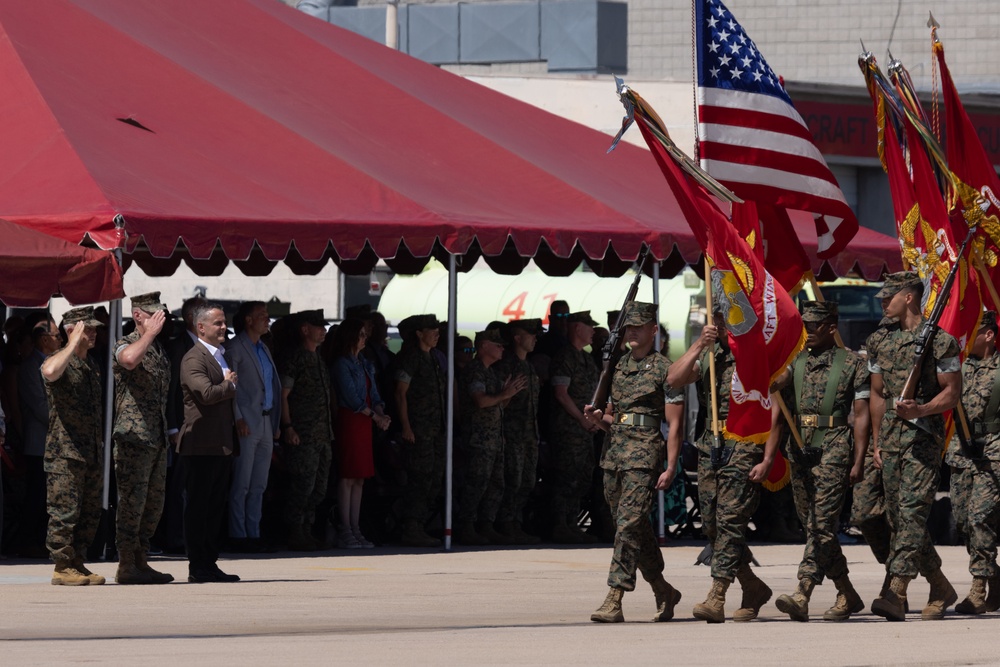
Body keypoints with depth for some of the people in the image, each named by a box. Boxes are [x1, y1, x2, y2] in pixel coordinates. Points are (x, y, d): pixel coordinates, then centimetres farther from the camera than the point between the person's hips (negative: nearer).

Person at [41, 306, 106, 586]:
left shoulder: (89, 365, 19)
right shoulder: (60, 360, -6)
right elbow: (50, 371, -34)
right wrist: (73, 344, -22)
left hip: (91, 452, 8)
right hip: (65, 451, -8)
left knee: (90, 513, 9)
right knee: (65, 511, -8)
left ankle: (77, 563, 15)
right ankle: (62, 567, -5)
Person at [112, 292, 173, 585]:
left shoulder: (158, 349, 19)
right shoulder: (126, 345, -7)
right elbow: (129, 359, -35)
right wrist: (151, 331, -22)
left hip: (157, 437, 9)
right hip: (134, 436, -9)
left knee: (154, 503, 11)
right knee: (132, 500, -8)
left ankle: (140, 561, 17)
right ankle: (126, 565, -6)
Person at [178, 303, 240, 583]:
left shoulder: (222, 356, 20)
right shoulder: (193, 359, -11)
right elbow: (207, 393, -26)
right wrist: (230, 384, -6)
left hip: (222, 445, 9)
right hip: (202, 445, -9)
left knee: (216, 508, 11)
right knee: (198, 507, -5)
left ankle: (209, 563, 15)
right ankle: (198, 567, -4)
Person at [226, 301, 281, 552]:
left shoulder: (263, 349, 19)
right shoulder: (235, 348, -5)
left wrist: (276, 423, 14)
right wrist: (238, 419, -18)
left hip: (266, 424, 8)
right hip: (247, 425, -8)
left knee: (259, 485, 8)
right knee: (242, 484, -7)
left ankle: (253, 534, 11)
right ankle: (238, 536, -5)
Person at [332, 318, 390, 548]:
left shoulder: (365, 365, 18)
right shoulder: (342, 364, -6)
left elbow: (373, 394, 15)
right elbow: (351, 397, -12)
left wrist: (381, 414, -4)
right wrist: (375, 417, -11)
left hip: (365, 423, 8)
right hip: (349, 421, -8)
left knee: (360, 478, 7)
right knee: (348, 477, -8)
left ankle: (355, 528, 9)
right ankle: (345, 531, -8)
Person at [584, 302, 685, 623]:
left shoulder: (664, 369, -2)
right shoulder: (617, 368, 18)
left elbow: (675, 423, -5)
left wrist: (671, 467, -12)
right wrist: (597, 418, 2)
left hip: (645, 454, -7)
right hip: (614, 453, 7)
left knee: (629, 525, -15)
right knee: (637, 529, 11)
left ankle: (614, 600, -18)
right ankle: (664, 592, 25)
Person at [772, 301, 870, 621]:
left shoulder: (853, 364, 0)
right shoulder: (795, 364, 15)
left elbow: (862, 416, -2)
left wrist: (858, 461, -8)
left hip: (834, 451, -6)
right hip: (800, 451, 6)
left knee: (821, 524, -14)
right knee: (814, 526, 9)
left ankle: (802, 595, -24)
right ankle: (847, 595, 20)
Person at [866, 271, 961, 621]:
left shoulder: (939, 341, -6)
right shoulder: (880, 342, 13)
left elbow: (952, 393, -5)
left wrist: (920, 410, -21)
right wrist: (876, 443, 17)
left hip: (924, 436, -7)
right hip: (891, 438, 7)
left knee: (912, 510, -16)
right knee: (898, 515, 8)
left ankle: (897, 593, -22)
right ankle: (941, 589, 20)